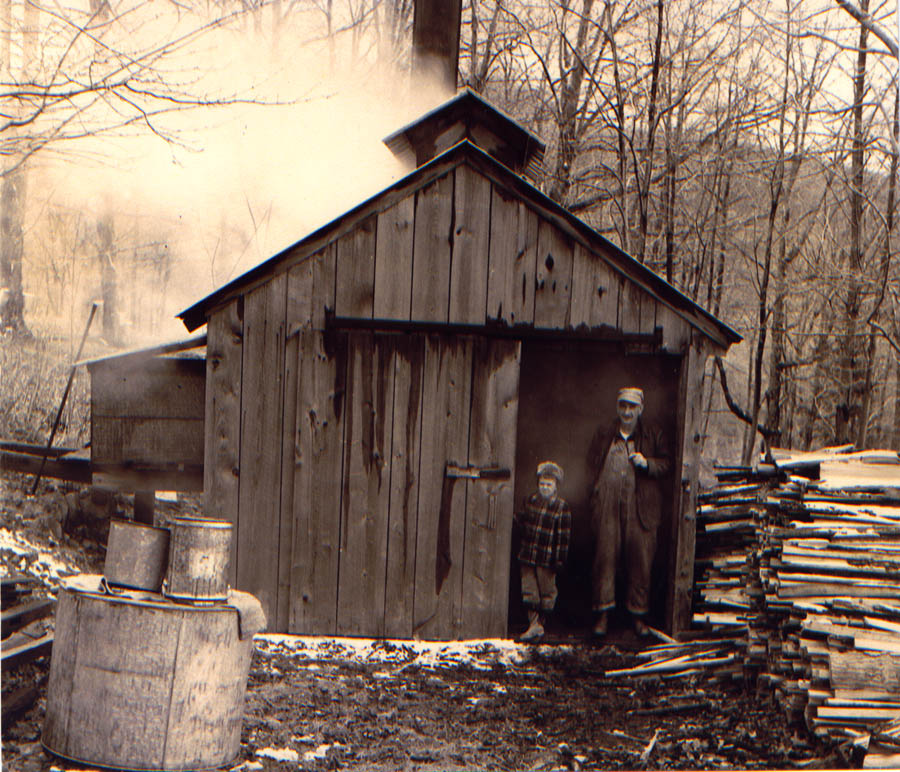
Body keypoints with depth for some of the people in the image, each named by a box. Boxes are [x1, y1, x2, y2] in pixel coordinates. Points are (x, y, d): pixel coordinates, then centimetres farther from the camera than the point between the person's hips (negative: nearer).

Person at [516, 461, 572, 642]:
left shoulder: (562, 506, -8)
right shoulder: (531, 500, 7)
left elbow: (563, 535, -9)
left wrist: (559, 558, -11)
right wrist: (518, 517, 4)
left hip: (547, 557, -4)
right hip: (527, 555, 4)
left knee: (546, 591, 6)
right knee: (529, 590, 4)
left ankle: (541, 623, 20)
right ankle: (534, 624, 10)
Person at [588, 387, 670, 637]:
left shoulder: (653, 436, 10)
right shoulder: (603, 435, 13)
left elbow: (666, 464, 9)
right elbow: (592, 464, 18)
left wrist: (647, 463, -11)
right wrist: (597, 490, 6)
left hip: (641, 506, 0)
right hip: (607, 505, 0)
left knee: (641, 559, -1)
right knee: (605, 556, -3)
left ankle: (639, 616, 9)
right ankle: (602, 614, 4)